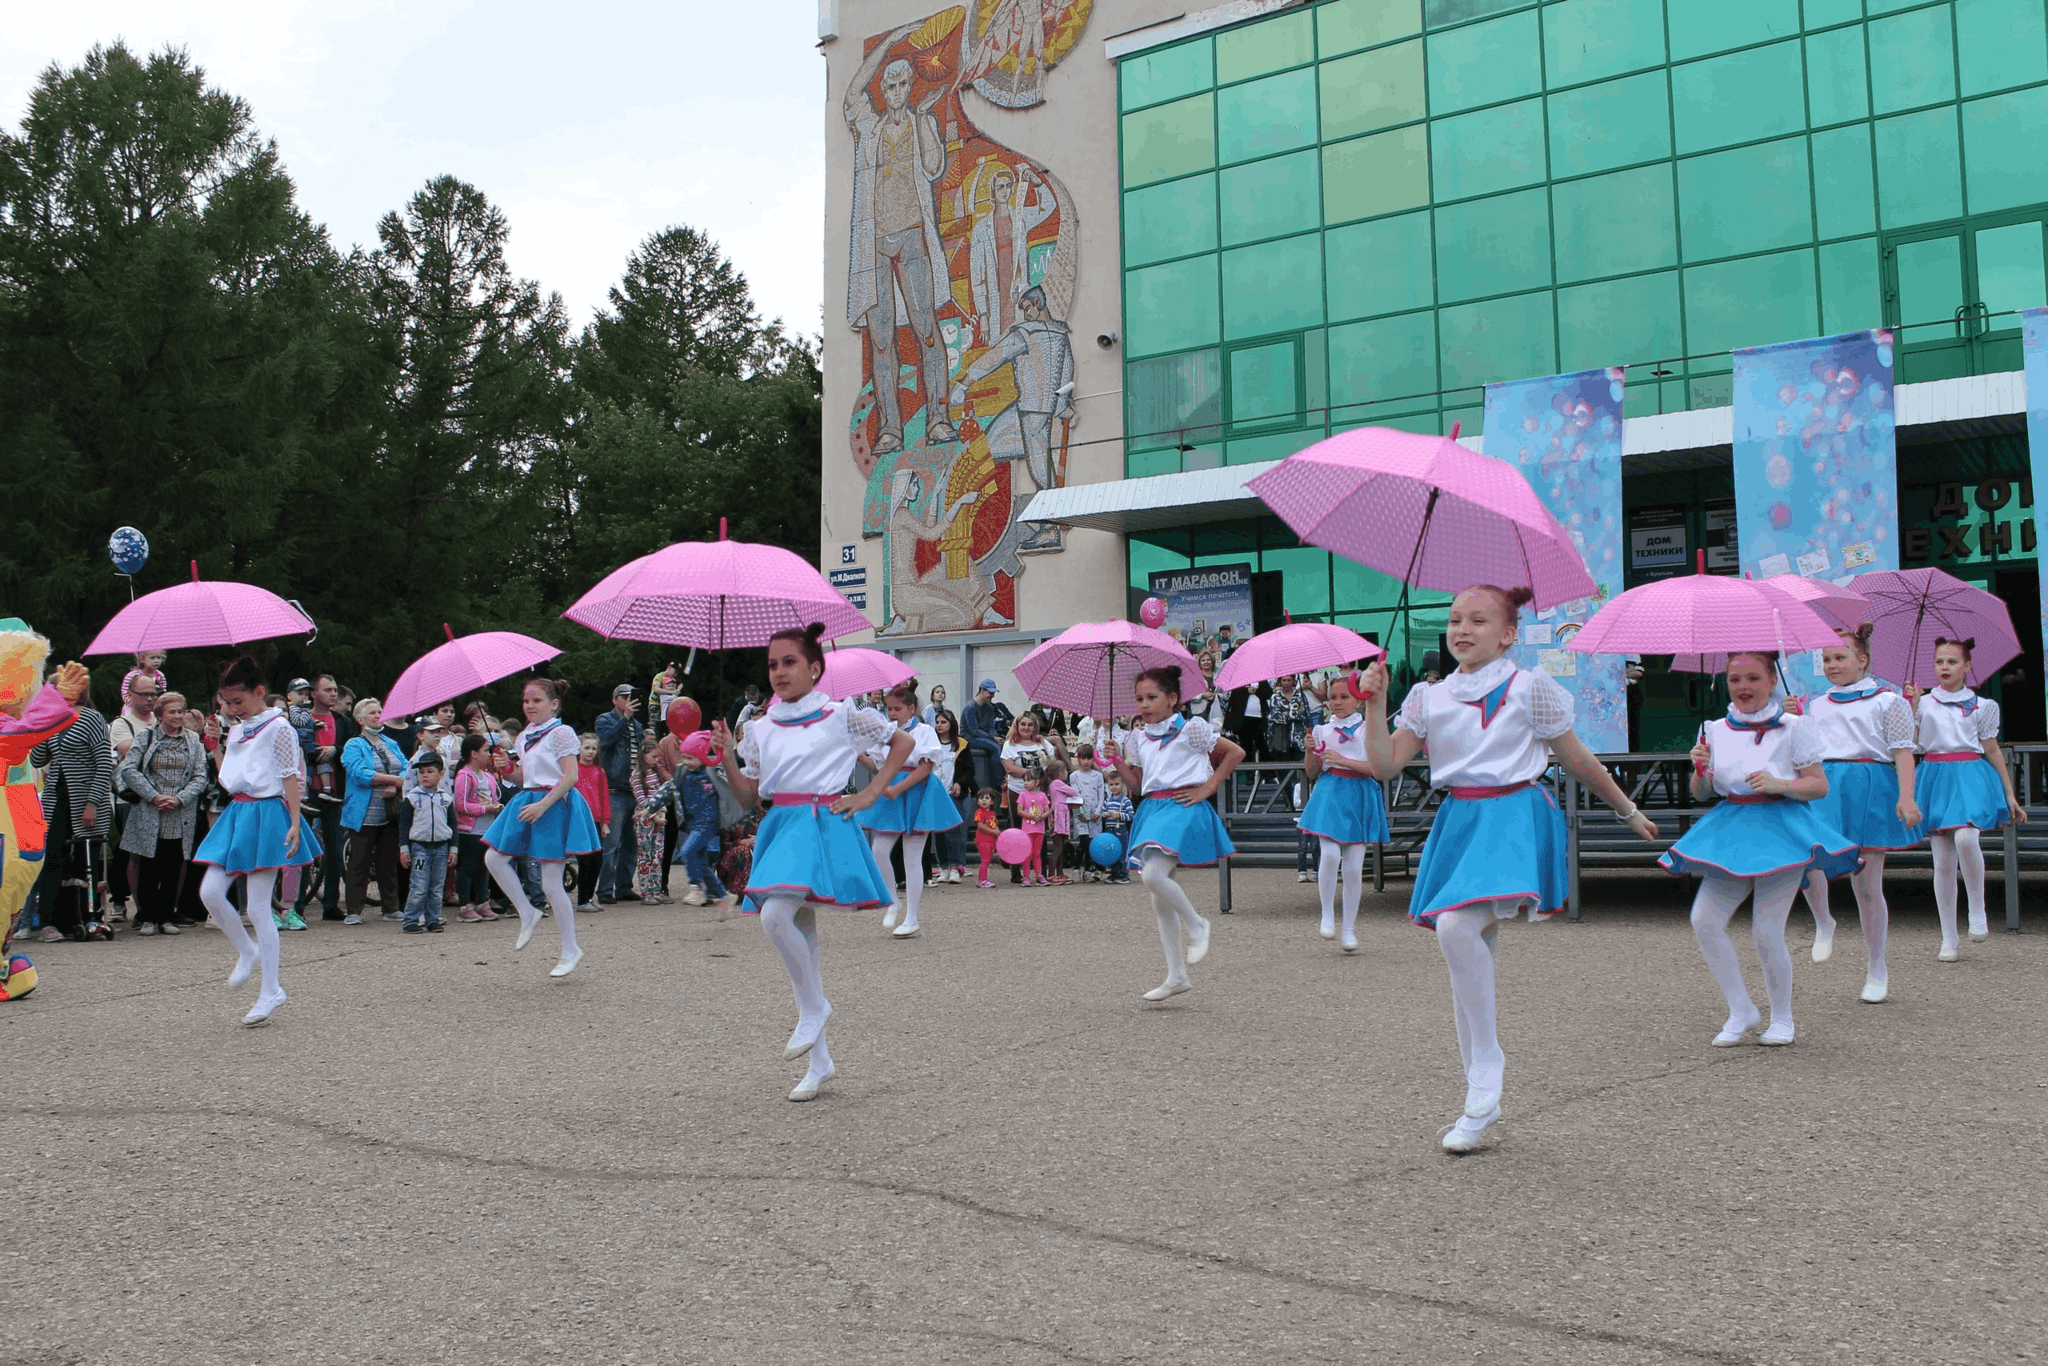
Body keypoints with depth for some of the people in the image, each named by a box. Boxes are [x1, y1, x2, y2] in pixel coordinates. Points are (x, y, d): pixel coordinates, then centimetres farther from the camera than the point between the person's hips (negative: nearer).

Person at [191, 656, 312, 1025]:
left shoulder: (277, 727, -8)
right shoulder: (235, 731, 16)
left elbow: (290, 778, -10)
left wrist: (294, 824, -14)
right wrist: (214, 743, 13)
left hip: (267, 814, -8)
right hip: (237, 813, 8)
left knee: (258, 906, -6)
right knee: (210, 891, -2)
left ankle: (271, 991, 0)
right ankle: (247, 952, 23)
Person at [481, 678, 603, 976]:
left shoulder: (561, 733, -9)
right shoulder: (524, 737, 15)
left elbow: (570, 776, -17)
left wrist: (543, 804, -23)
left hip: (555, 804, -8)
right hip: (529, 801, 8)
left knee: (551, 883, -6)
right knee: (494, 858, -1)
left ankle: (571, 950, 5)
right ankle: (527, 914, 15)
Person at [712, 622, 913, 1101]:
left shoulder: (841, 715, 0)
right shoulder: (762, 728, 12)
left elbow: (903, 742, 9)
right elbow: (747, 796, 14)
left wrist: (870, 794, 1)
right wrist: (728, 756, -2)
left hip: (824, 826, -6)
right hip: (781, 827, 6)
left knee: (775, 916, -28)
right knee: (799, 931, 7)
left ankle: (814, 1007, -3)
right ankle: (819, 1061, 16)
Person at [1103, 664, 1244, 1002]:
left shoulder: (1191, 730, -3)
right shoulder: (1140, 738, 14)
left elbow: (1236, 752, -1)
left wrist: (1208, 788, -3)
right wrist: (1118, 762, 4)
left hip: (1183, 808, -7)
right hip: (1151, 810, 7)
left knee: (1153, 875, -29)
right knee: (1160, 903, 7)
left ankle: (1196, 924, -3)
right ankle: (1176, 975, 15)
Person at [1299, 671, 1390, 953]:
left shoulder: (1367, 729, 4)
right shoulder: (1323, 730, 10)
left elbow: (1377, 770, -5)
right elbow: (1312, 773, 12)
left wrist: (1343, 760, -13)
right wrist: (1310, 751, -6)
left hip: (1359, 796, -1)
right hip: (1330, 793, 1)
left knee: (1353, 867, -2)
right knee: (1330, 854, -20)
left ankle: (1349, 929, 10)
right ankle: (1327, 914, 0)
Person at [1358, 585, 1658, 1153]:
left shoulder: (1529, 687, 1)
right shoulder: (1429, 697, 12)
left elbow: (1579, 761, 10)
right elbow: (1386, 762, 5)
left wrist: (1629, 812, 17)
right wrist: (1375, 702, -4)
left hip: (1515, 818, -5)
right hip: (1459, 821, 5)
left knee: (1457, 927, -28)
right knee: (1470, 955, 7)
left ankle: (1485, 1076, -13)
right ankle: (1480, 1098, 18)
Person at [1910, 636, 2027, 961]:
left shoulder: (1980, 705, 7)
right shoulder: (1924, 703, 9)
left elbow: (1993, 750, 11)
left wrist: (2009, 794, 11)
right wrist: (1911, 707, -7)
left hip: (1971, 776, -1)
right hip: (1936, 778, 1)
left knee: (1965, 838, -29)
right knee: (1943, 861, 1)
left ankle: (1978, 910, -8)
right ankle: (1949, 939, 8)